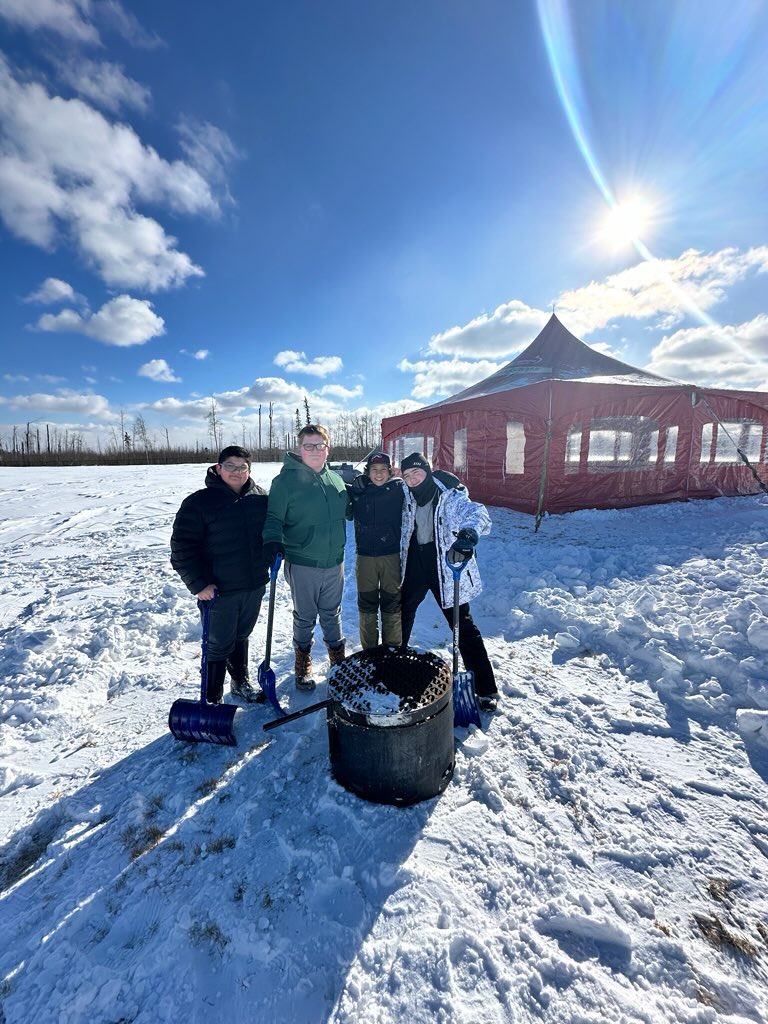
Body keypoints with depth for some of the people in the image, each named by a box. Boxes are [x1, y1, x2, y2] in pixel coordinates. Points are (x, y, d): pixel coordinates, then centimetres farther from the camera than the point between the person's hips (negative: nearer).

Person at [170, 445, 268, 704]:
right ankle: (213, 700, 28)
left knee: (241, 636, 23)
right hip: (219, 591, -4)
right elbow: (182, 547, -13)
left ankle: (241, 682, 43)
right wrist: (198, 584, -17)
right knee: (219, 645, 8)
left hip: (254, 586, 5)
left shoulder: (260, 497, 2)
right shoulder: (199, 502, -12)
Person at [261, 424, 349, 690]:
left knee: (332, 613, 20)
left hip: (334, 562, 4)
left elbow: (347, 511, 20)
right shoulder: (285, 480, -9)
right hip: (302, 564, -4)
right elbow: (274, 517, -11)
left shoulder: (336, 479, 7)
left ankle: (337, 655, 42)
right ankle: (303, 663, 37)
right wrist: (272, 540, -28)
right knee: (304, 616, 13)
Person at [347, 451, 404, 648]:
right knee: (367, 604, 11)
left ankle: (393, 648, 27)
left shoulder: (398, 488, -2)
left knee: (392, 603, 10)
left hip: (392, 554, -1)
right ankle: (368, 648, 28)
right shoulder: (356, 489, 1)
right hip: (365, 556, 1)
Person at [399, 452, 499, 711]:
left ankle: (486, 688, 11)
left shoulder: (450, 495, -18)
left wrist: (469, 533, -56)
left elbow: (477, 513, -36)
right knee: (403, 612, 23)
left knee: (463, 626, -2)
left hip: (445, 567, -6)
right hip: (415, 564, 6)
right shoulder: (407, 496, 0)